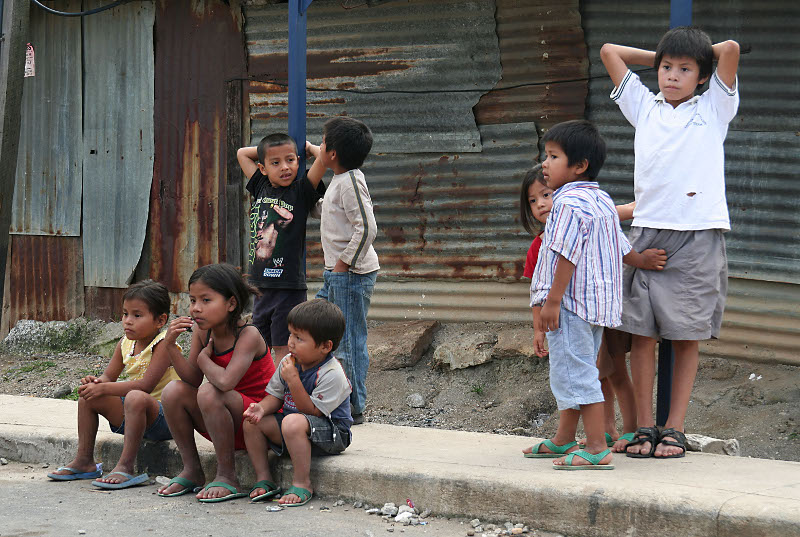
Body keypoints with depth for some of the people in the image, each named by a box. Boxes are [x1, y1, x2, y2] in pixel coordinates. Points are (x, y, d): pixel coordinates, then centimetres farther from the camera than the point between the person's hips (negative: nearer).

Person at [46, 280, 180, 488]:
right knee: (87, 397, 4)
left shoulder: (163, 344, -19)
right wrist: (96, 382, -16)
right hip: (131, 415, 9)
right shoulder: (125, 344, 7)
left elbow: (146, 385, -28)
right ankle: (84, 461, 10)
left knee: (136, 398, -38)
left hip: (164, 419, -9)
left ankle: (125, 467, -36)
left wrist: (104, 388, -28)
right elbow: (109, 376, 10)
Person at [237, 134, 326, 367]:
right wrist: (268, 148, 16)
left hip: (290, 287, -6)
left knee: (283, 350, -5)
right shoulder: (261, 188, 9)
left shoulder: (301, 191, -5)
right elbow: (242, 153, 21)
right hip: (262, 286, 6)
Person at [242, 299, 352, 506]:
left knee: (293, 422, -38)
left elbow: (312, 411, -25)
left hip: (331, 434, -8)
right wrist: (262, 408, -15)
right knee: (252, 422, -5)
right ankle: (263, 479, 0)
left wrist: (293, 380, -31)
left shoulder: (332, 374, -24)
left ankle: (302, 483, -26)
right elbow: (276, 396, 8)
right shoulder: (289, 362, 1)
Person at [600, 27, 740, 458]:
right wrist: (660, 58, 22)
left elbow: (731, 49, -1)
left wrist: (699, 56, 16)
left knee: (686, 337, 0)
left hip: (699, 234, -2)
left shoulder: (714, 108, 11)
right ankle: (644, 427, 2)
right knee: (641, 333, -3)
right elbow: (609, 51, 20)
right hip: (648, 230, 2)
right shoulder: (644, 106, 17)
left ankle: (675, 429, 4)